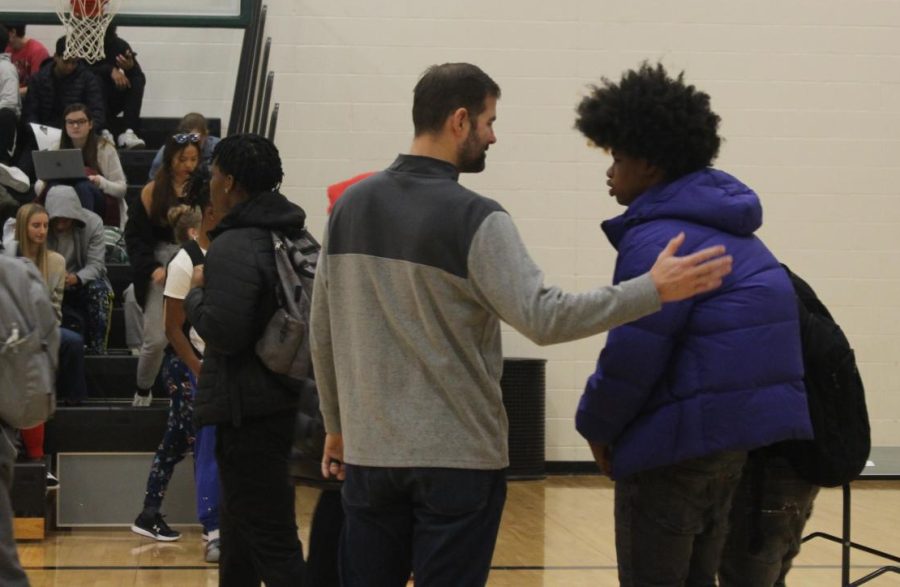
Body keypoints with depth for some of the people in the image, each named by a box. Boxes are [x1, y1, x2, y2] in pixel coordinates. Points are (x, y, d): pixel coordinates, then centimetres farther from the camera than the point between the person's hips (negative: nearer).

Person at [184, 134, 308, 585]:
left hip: (248, 409, -10)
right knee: (239, 526, 23)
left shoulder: (233, 248, -19)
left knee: (270, 540, -8)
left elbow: (223, 332, -25)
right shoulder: (295, 237, 10)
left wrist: (196, 293, -5)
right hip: (289, 396, 10)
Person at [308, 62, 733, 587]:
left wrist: (336, 426, 22)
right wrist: (654, 290, -20)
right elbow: (543, 318, -22)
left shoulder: (351, 206, 6)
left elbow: (324, 333, 12)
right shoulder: (474, 219, -14)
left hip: (369, 451, 5)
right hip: (457, 457, -5)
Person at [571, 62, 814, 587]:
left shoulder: (657, 239, -16)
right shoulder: (726, 226, 15)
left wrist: (597, 426, -1)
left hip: (677, 444, -9)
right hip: (735, 435, 9)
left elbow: (632, 355, -18)